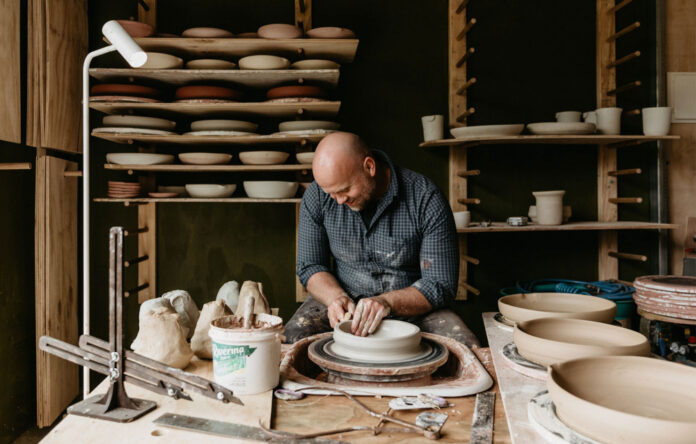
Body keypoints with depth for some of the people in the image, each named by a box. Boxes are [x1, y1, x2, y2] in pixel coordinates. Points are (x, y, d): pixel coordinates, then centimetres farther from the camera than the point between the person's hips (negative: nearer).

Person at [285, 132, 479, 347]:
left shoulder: (426, 199, -17)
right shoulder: (318, 196, -8)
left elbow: (441, 285, -15)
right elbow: (310, 267, 0)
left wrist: (388, 301, -31)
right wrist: (336, 297, -20)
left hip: (411, 310, 0)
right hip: (346, 304, 1)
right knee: (292, 340, -28)